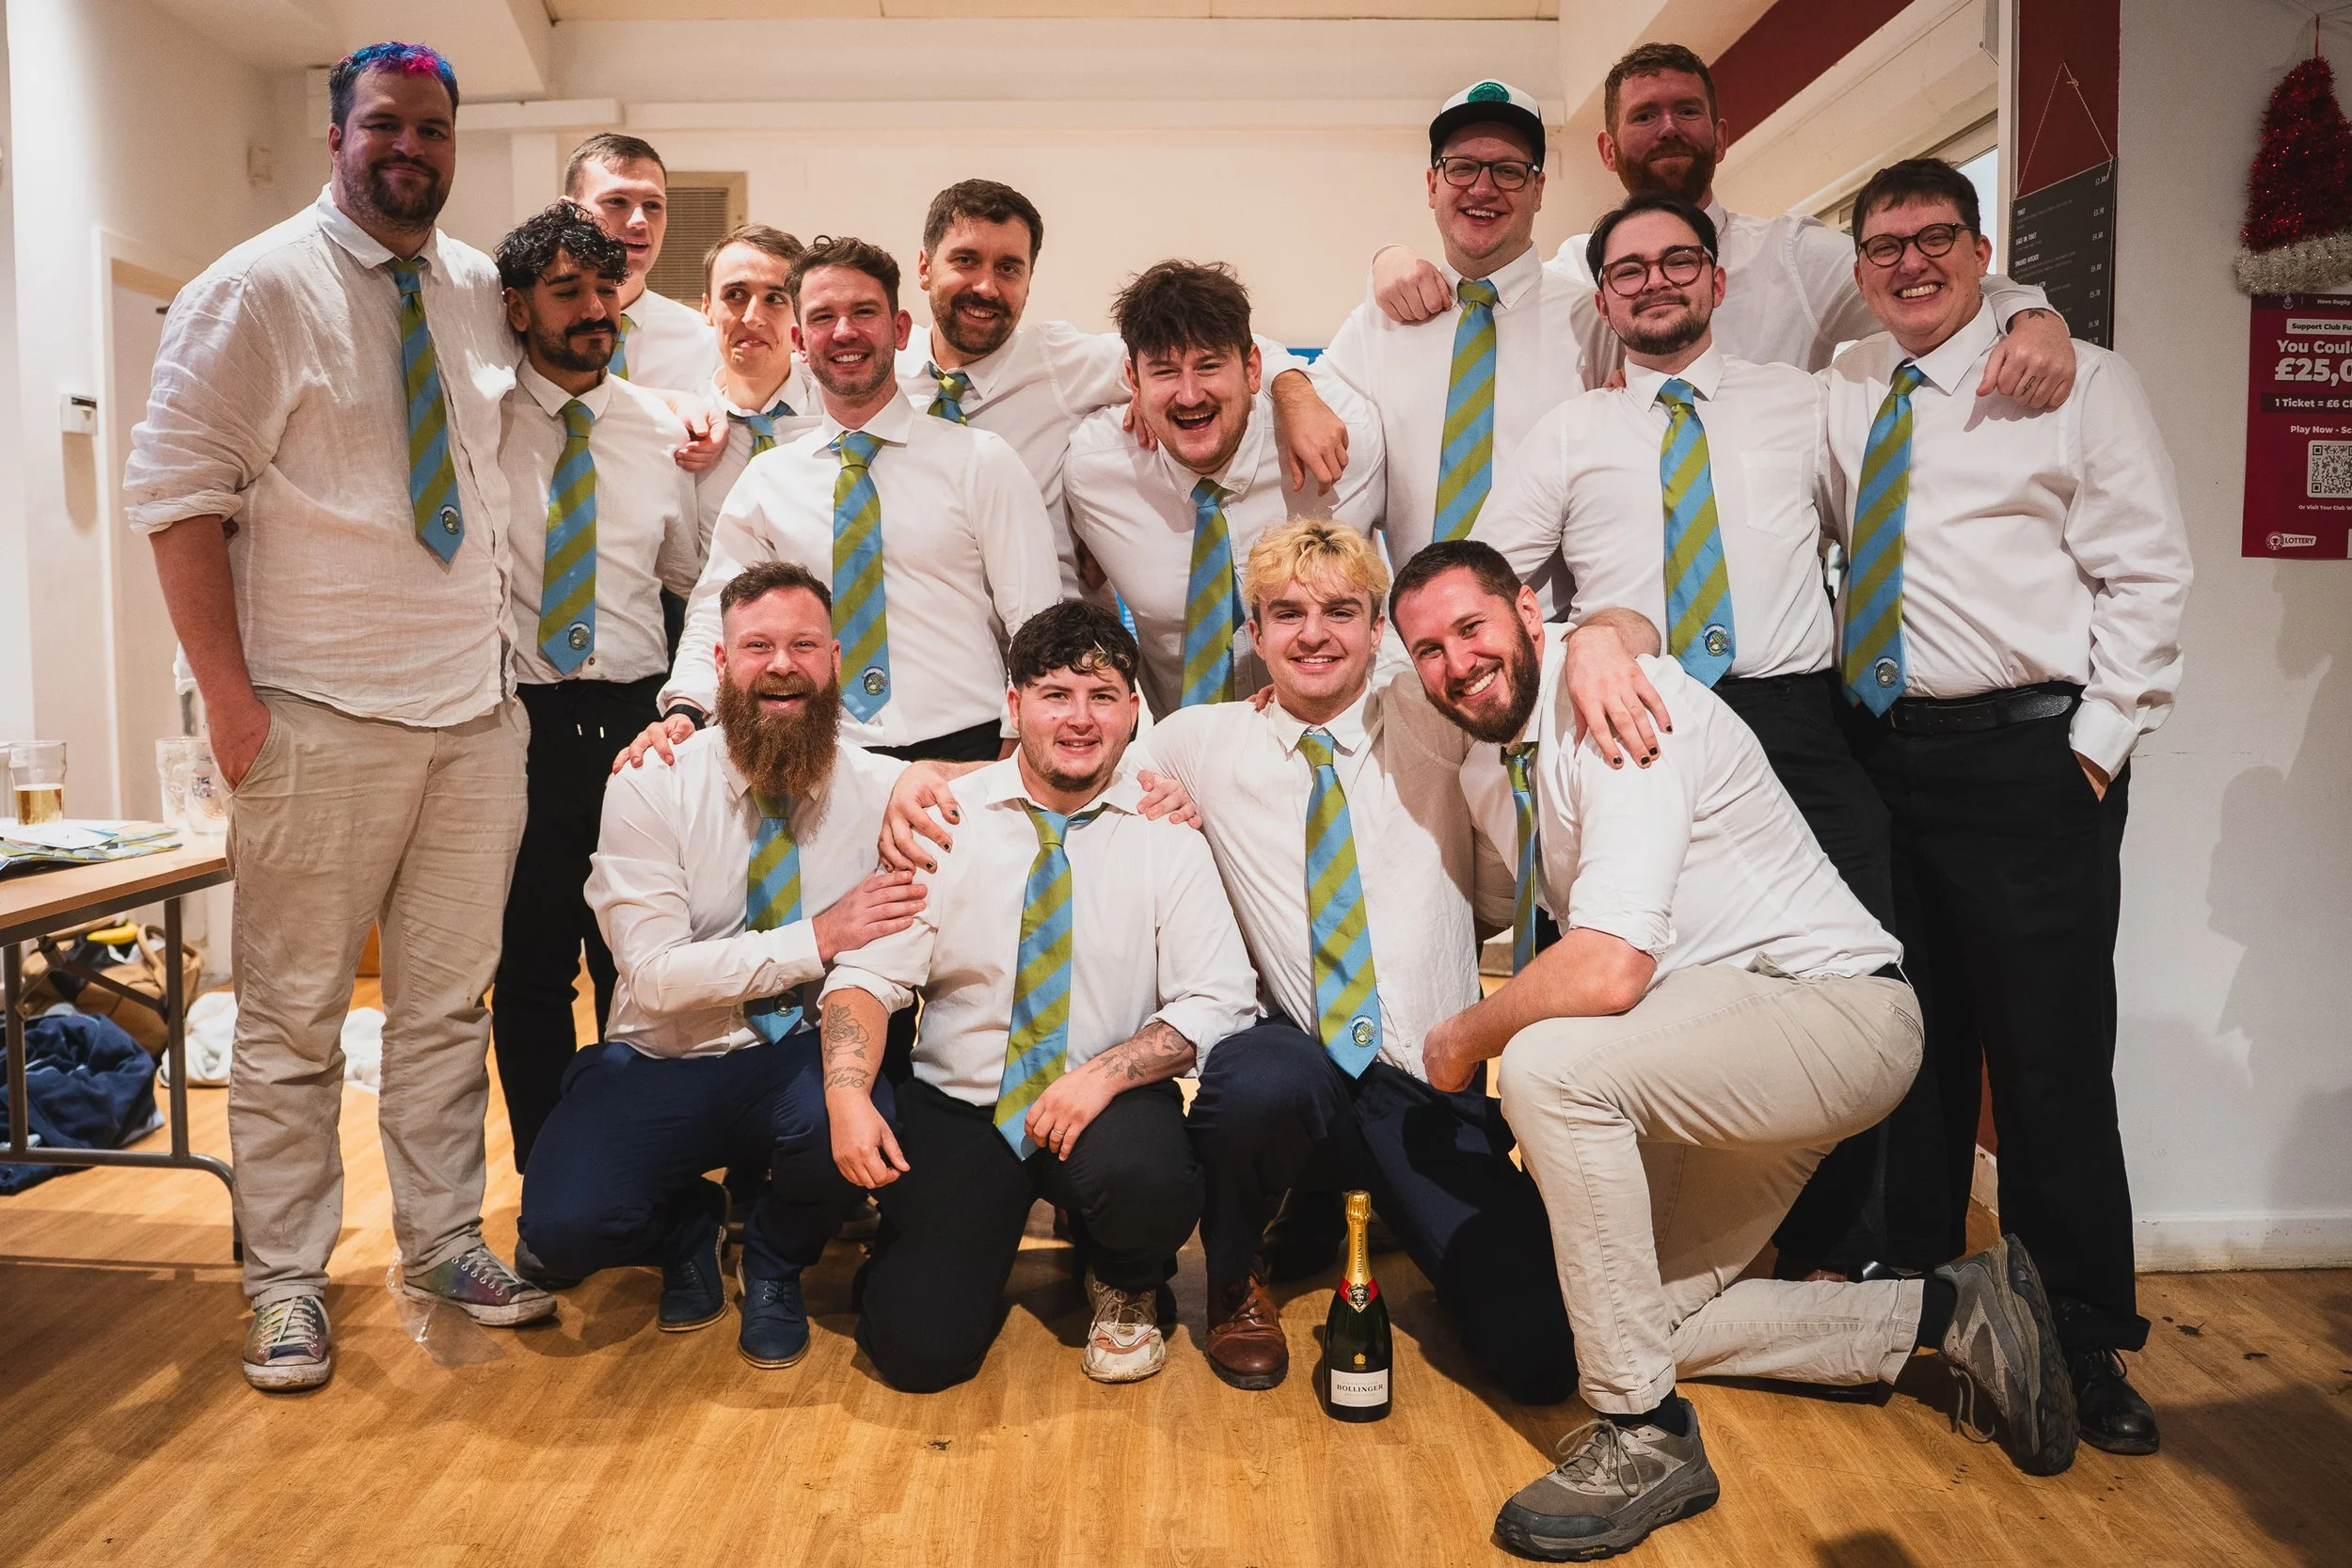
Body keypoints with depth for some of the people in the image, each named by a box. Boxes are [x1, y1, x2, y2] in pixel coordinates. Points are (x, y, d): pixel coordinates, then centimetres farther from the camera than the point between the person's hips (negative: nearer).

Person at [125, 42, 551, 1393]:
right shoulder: (260, 290, -4)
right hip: (321, 720, -4)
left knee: (450, 1002, 12)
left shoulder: (487, 295, 10)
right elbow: (178, 494, -7)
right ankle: (289, 1283, 19)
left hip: (479, 715, 5)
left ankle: (445, 1245, 26)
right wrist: (231, 698, -12)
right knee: (294, 1016, 5)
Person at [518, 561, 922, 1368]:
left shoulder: (885, 789, -3)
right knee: (563, 1226, -25)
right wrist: (820, 939, -21)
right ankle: (689, 1226, 15)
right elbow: (656, 975, -14)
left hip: (809, 1060, 1)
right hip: (664, 1065, 0)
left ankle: (774, 1263, 5)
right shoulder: (651, 789, -7)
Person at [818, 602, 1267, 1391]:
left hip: (1107, 1106, 0)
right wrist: (848, 1096, -23)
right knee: (918, 1348, -14)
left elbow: (1216, 1000, -9)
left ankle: (1122, 1292, 4)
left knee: (1148, 1179, -35)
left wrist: (1105, 1073, -24)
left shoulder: (1165, 830, -5)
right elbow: (869, 975, -5)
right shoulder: (945, 819, -2)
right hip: (957, 1109, 1)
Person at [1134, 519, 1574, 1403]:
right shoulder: (1203, 743, 7)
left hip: (1438, 1091, 1)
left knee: (1539, 1356, -13)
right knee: (1267, 1078, -39)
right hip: (1292, 1078, -1)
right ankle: (1236, 1281, -2)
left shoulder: (1439, 718, 6)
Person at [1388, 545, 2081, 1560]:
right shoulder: (1535, 747, 11)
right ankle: (1948, 1312, 22)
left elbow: (1608, 970, -30)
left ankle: (1644, 1438, -19)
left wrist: (1464, 1039, -15)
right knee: (1643, 1315, 11)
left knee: (1548, 1066, -33)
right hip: (1739, 1045, 10)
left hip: (1836, 1009, -10)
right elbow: (1597, 970, 15)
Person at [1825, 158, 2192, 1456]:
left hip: (2029, 755, -4)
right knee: (1903, 1038, 12)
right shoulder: (1840, 394, 14)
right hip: (1877, 751, 4)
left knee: (2050, 1052, 0)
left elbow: (2146, 573, -3)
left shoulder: (2077, 381, 1)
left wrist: (2098, 740, -10)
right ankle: (1910, 1291, 27)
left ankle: (2085, 1337, 16)